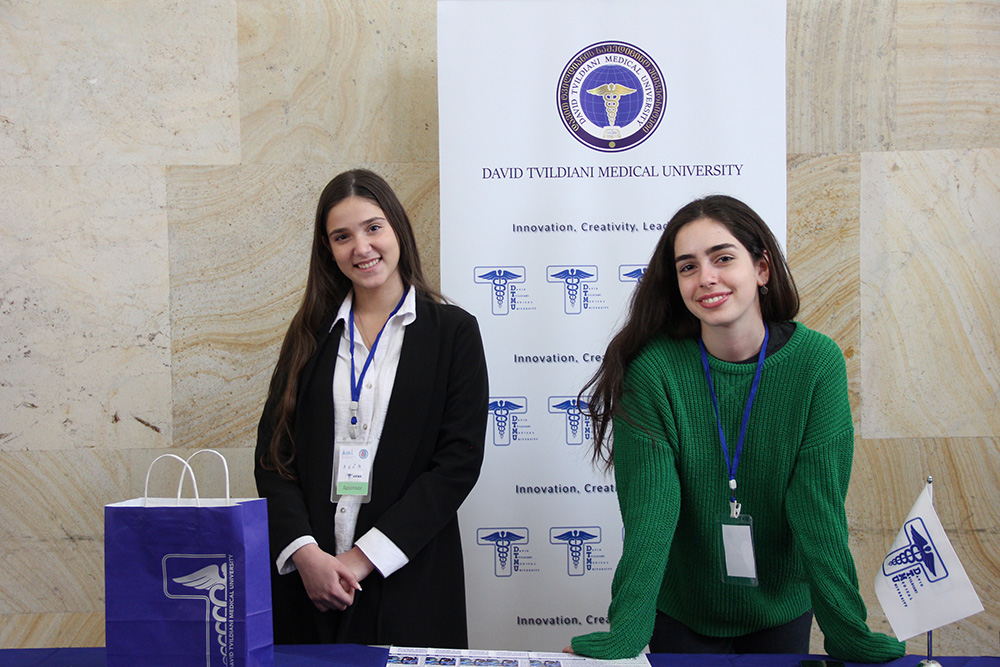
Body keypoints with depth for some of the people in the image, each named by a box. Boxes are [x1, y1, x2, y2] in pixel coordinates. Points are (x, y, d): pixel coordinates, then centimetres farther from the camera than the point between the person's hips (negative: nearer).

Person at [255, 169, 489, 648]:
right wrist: (306, 553, -12)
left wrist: (363, 557, -12)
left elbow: (459, 460, -7)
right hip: (307, 576, 2)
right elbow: (273, 453, 4)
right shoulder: (311, 334, 9)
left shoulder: (454, 331, 0)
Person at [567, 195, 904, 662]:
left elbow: (818, 506, -16)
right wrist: (624, 635, -31)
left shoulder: (816, 361, -15)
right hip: (682, 619, -1)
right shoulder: (652, 370, -18)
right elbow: (649, 510, -23)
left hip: (782, 612, 1)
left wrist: (849, 635, -20)